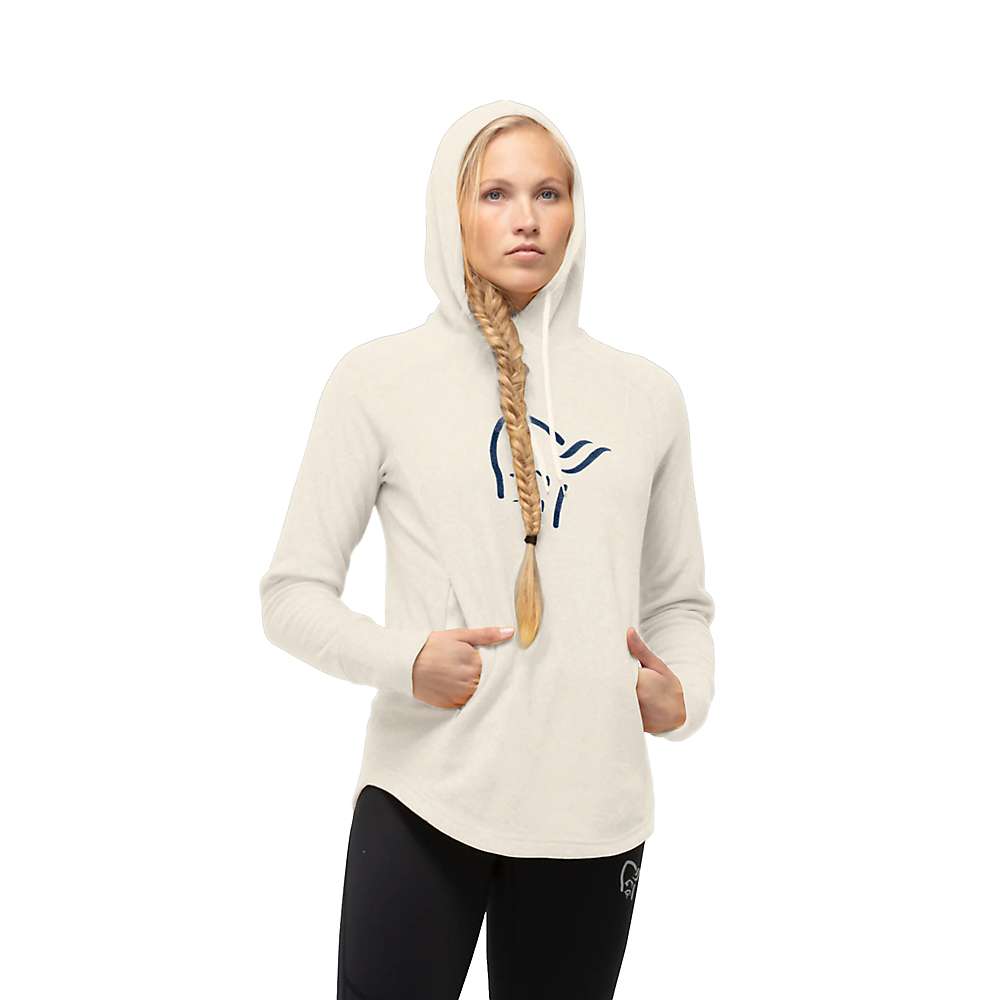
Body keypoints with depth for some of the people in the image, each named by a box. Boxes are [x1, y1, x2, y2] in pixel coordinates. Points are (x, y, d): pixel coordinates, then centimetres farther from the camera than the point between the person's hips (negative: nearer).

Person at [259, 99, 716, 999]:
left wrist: (686, 692, -3)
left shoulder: (645, 393, 10)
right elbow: (292, 593, 1)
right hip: (422, 798, -3)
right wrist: (405, 658, -16)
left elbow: (680, 599, 17)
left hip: (595, 810, 3)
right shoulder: (379, 378, 0)